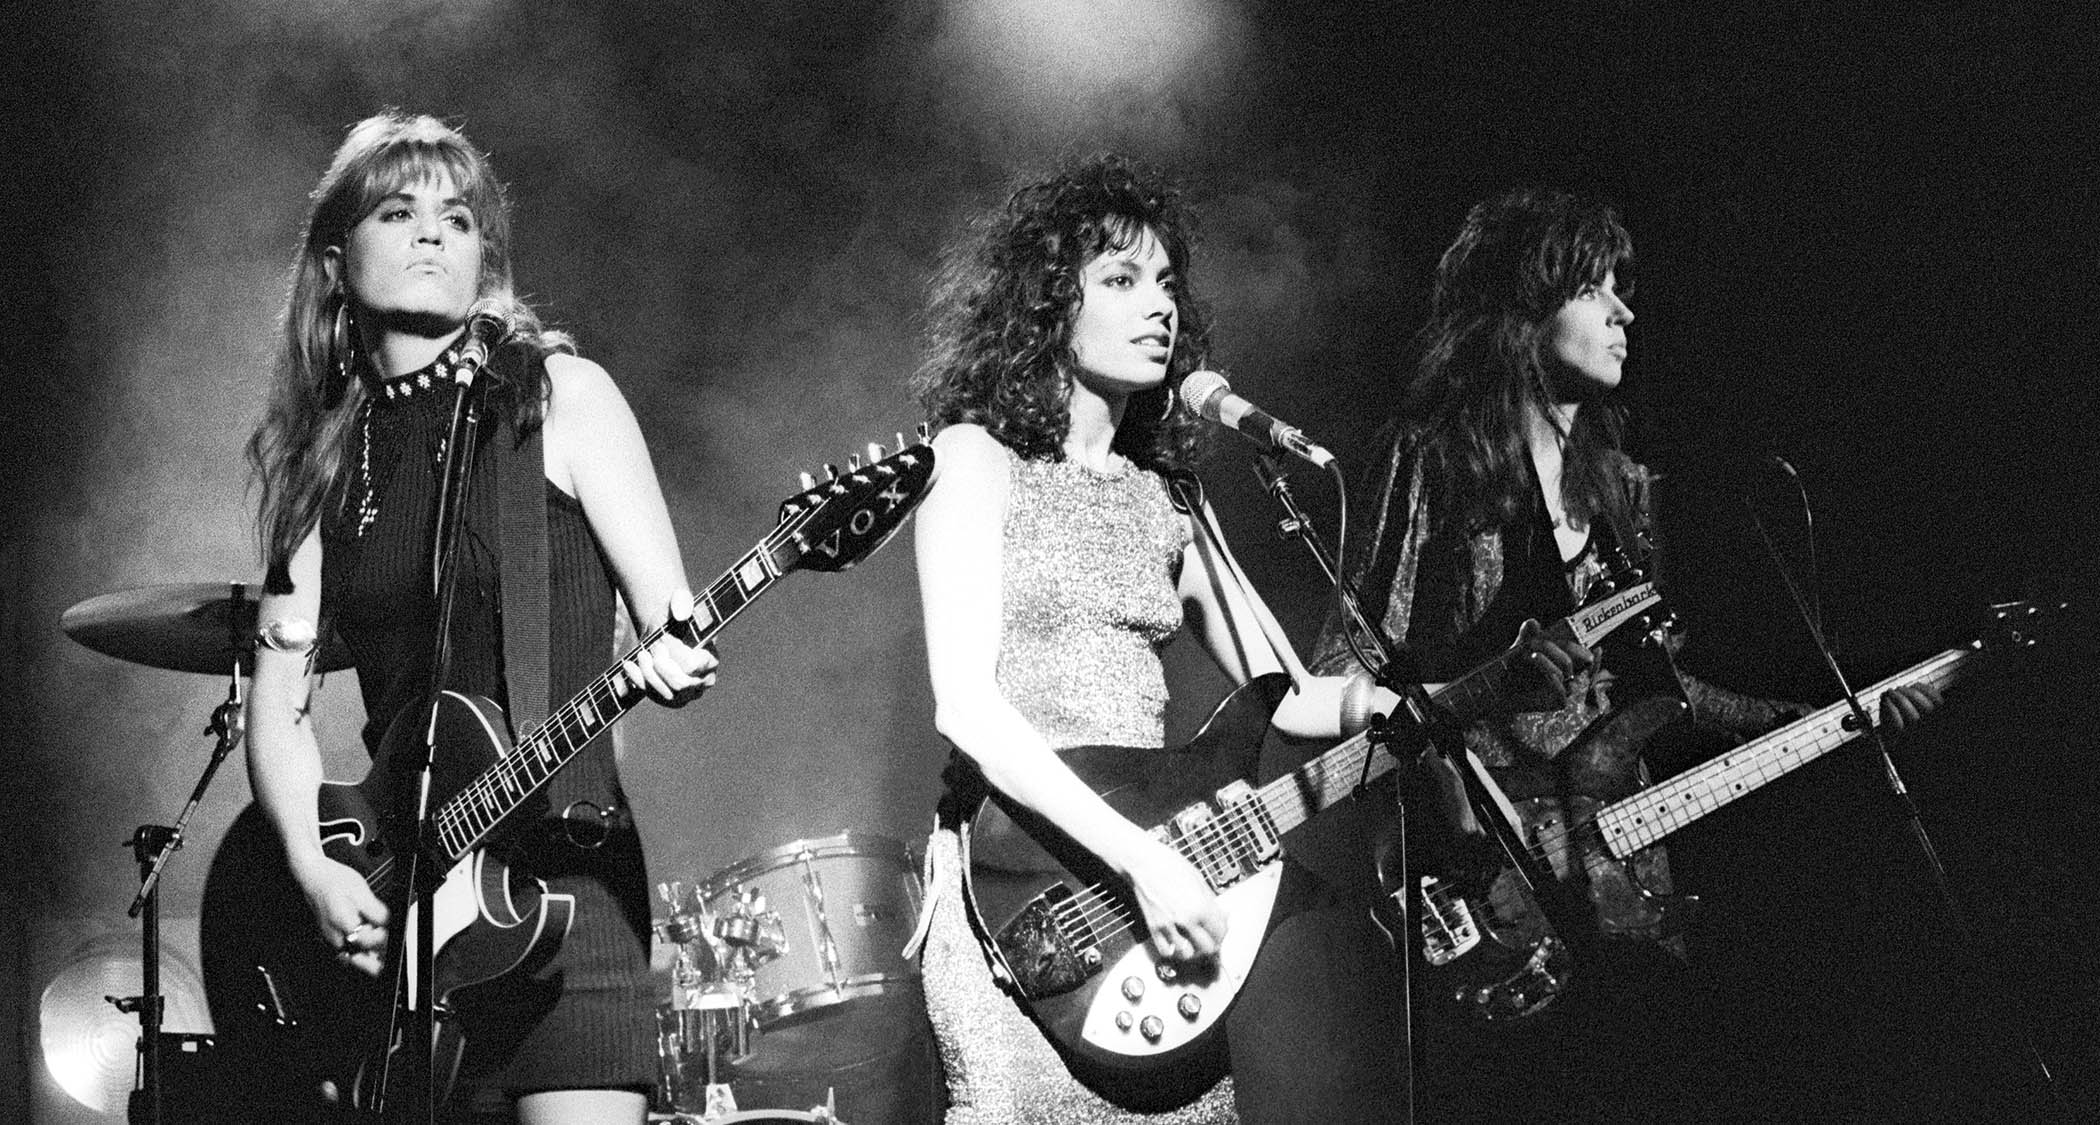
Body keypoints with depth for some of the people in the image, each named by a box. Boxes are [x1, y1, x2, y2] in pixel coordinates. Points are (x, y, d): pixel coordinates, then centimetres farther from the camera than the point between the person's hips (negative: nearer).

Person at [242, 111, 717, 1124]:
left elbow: (672, 619, -3)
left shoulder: (559, 395, 1)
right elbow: (280, 692, 10)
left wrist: (667, 666, -26)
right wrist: (311, 866, -5)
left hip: (562, 864, -4)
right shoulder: (321, 455, 11)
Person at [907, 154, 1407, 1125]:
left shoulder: (1163, 498, 20)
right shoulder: (978, 458, 2)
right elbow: (963, 703, -10)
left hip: (1174, 845, 6)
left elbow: (1286, 696, 18)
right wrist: (1136, 856, -18)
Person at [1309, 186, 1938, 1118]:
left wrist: (1810, 723, 10)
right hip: (1481, 873, -6)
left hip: (1616, 861, 6)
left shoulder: (1616, 483, 15)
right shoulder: (1438, 459, -3)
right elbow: (1345, 666, -7)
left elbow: (1649, 680, 18)